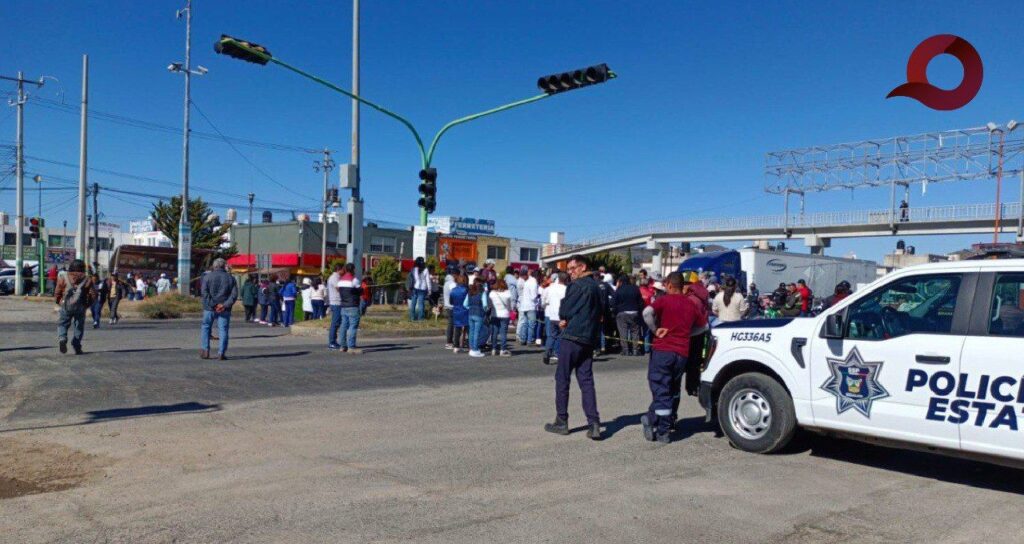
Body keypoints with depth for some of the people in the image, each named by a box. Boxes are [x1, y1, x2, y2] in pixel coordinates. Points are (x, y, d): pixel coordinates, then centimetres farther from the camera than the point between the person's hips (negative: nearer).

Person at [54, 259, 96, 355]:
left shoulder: (63, 278, 5)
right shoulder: (87, 280, 4)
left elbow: (57, 293, 4)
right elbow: (93, 295, 1)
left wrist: (59, 302, 20)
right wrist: (87, 304, 15)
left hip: (66, 306, 0)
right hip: (80, 307, 0)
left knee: (62, 324, 12)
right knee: (78, 326, 8)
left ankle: (62, 338, -14)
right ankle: (77, 347, 6)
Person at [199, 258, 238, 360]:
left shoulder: (207, 276, 1)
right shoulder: (230, 278, 7)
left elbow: (204, 292, -9)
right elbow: (234, 294, -2)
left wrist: (212, 305, -11)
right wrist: (225, 305, -9)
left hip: (210, 308, -1)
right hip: (224, 310, 1)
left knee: (206, 328, 14)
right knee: (223, 330, 4)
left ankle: (205, 350, 10)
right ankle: (221, 353, -1)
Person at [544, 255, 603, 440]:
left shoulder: (578, 285, -11)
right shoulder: (595, 287, 16)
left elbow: (564, 311, -12)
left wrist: (564, 319, 11)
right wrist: (568, 320, 9)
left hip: (572, 336, -8)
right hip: (590, 339, 8)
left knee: (562, 378, 3)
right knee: (586, 380, 7)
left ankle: (561, 421, 8)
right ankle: (594, 424, -1)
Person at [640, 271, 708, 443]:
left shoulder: (665, 300, -4)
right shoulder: (691, 304, 10)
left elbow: (647, 312, -23)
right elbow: (703, 325, 21)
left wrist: (655, 330, -10)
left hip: (662, 350, -5)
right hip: (682, 352, 5)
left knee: (661, 391, -1)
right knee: (673, 390, 20)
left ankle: (662, 431, -2)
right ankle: (669, 422, 25)